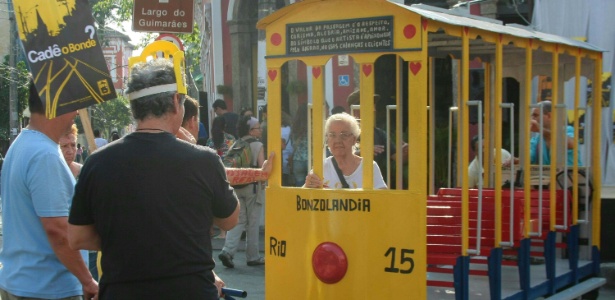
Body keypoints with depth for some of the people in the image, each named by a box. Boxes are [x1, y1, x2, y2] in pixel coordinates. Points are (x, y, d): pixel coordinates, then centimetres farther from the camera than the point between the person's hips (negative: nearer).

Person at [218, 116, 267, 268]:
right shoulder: (257, 145, -8)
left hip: (237, 186, 5)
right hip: (252, 187, -5)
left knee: (238, 220, 7)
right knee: (253, 223, 5)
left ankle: (228, 251, -9)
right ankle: (253, 257, 11)